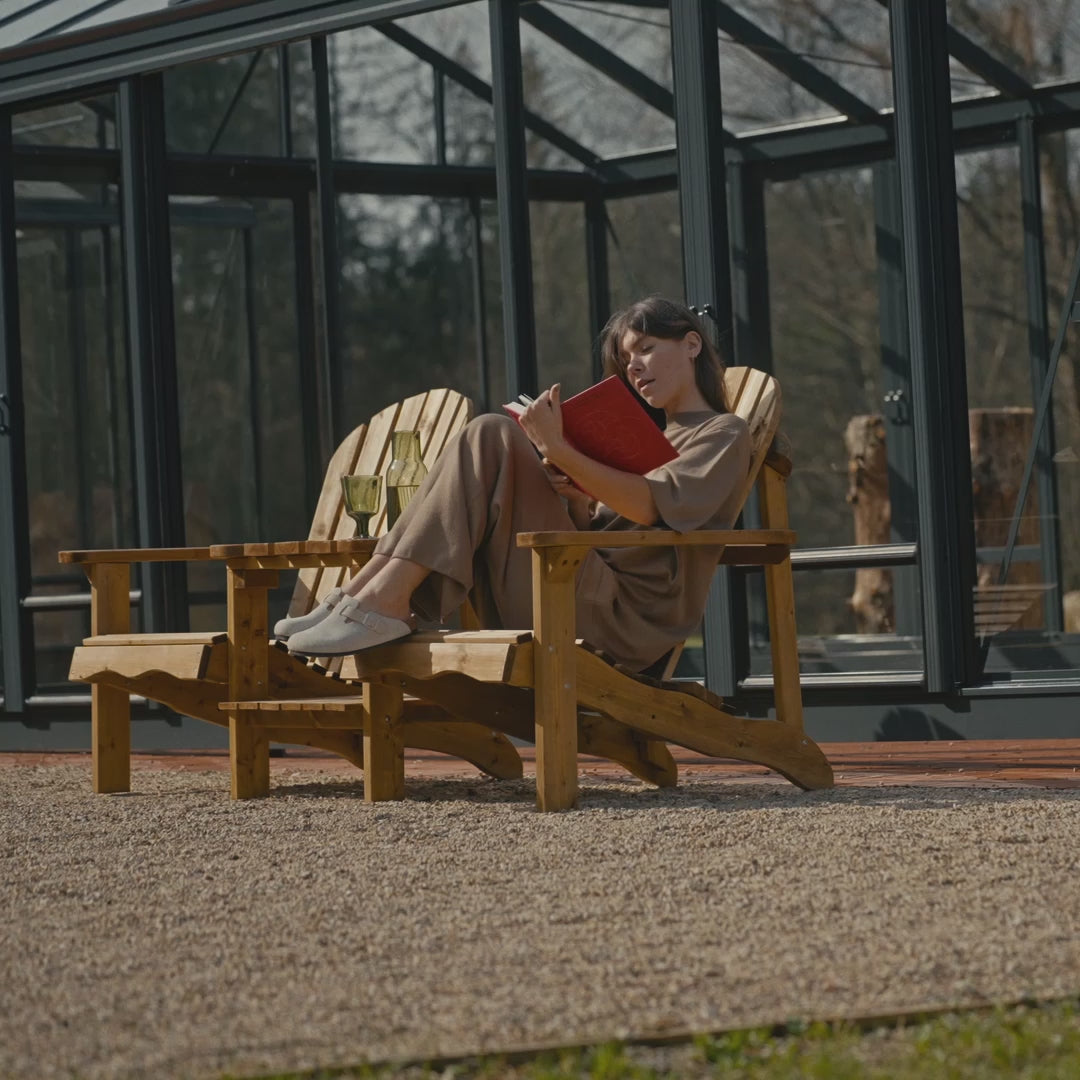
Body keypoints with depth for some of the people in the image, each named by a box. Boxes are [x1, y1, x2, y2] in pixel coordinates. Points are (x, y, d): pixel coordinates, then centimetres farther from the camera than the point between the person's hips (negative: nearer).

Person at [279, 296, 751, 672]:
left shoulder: (724, 433, 8)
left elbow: (649, 506, -12)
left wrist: (559, 451, -20)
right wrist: (576, 498, 1)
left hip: (622, 617, -8)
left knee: (493, 439, -16)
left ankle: (386, 601, -26)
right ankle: (364, 594, -14)